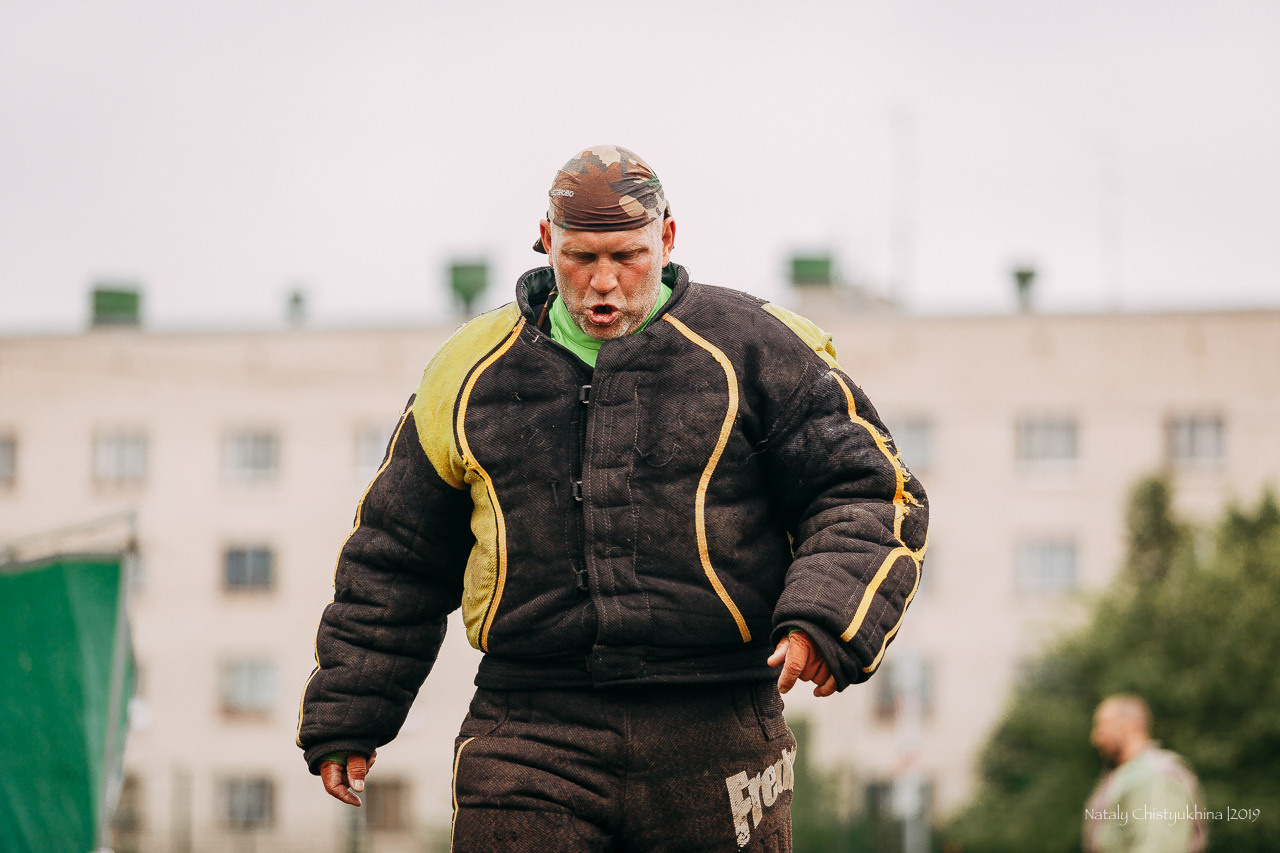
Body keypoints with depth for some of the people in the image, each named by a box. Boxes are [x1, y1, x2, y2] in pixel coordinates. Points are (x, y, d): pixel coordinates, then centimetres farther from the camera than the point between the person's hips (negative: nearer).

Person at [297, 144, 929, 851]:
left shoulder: (752, 349, 4)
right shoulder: (470, 374, 12)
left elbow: (872, 499, 3)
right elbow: (395, 559, 21)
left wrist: (828, 620, -16)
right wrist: (344, 720, 19)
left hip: (712, 739, -1)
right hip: (528, 740, 1)